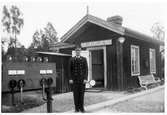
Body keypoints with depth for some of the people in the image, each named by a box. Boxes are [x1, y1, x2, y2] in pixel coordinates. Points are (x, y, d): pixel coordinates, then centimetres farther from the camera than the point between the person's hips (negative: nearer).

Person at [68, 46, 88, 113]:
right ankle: (76, 108, 10)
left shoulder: (84, 59, 4)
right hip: (74, 79, 0)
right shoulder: (71, 59, 4)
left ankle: (81, 108, 11)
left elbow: (86, 69, 1)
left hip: (82, 79, 0)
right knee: (75, 93, 2)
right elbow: (70, 70, 2)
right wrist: (70, 79, -7)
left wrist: (85, 78, -8)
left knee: (81, 93, 2)